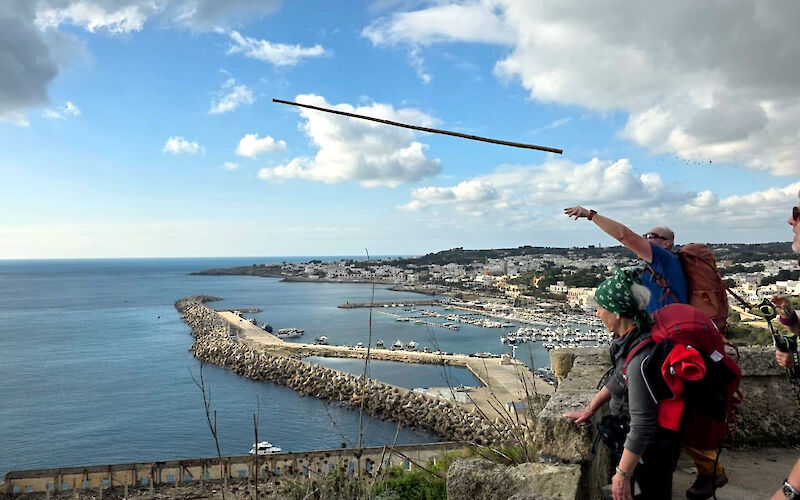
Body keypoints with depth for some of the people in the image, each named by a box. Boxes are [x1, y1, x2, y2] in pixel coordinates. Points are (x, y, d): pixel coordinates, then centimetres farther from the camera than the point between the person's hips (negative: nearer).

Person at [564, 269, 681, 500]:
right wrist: (590, 409, 14)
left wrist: (622, 475, -22)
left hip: (652, 448, -8)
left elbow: (642, 426, -31)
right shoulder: (629, 337, -8)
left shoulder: (640, 360, -36)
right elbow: (617, 378, 10)